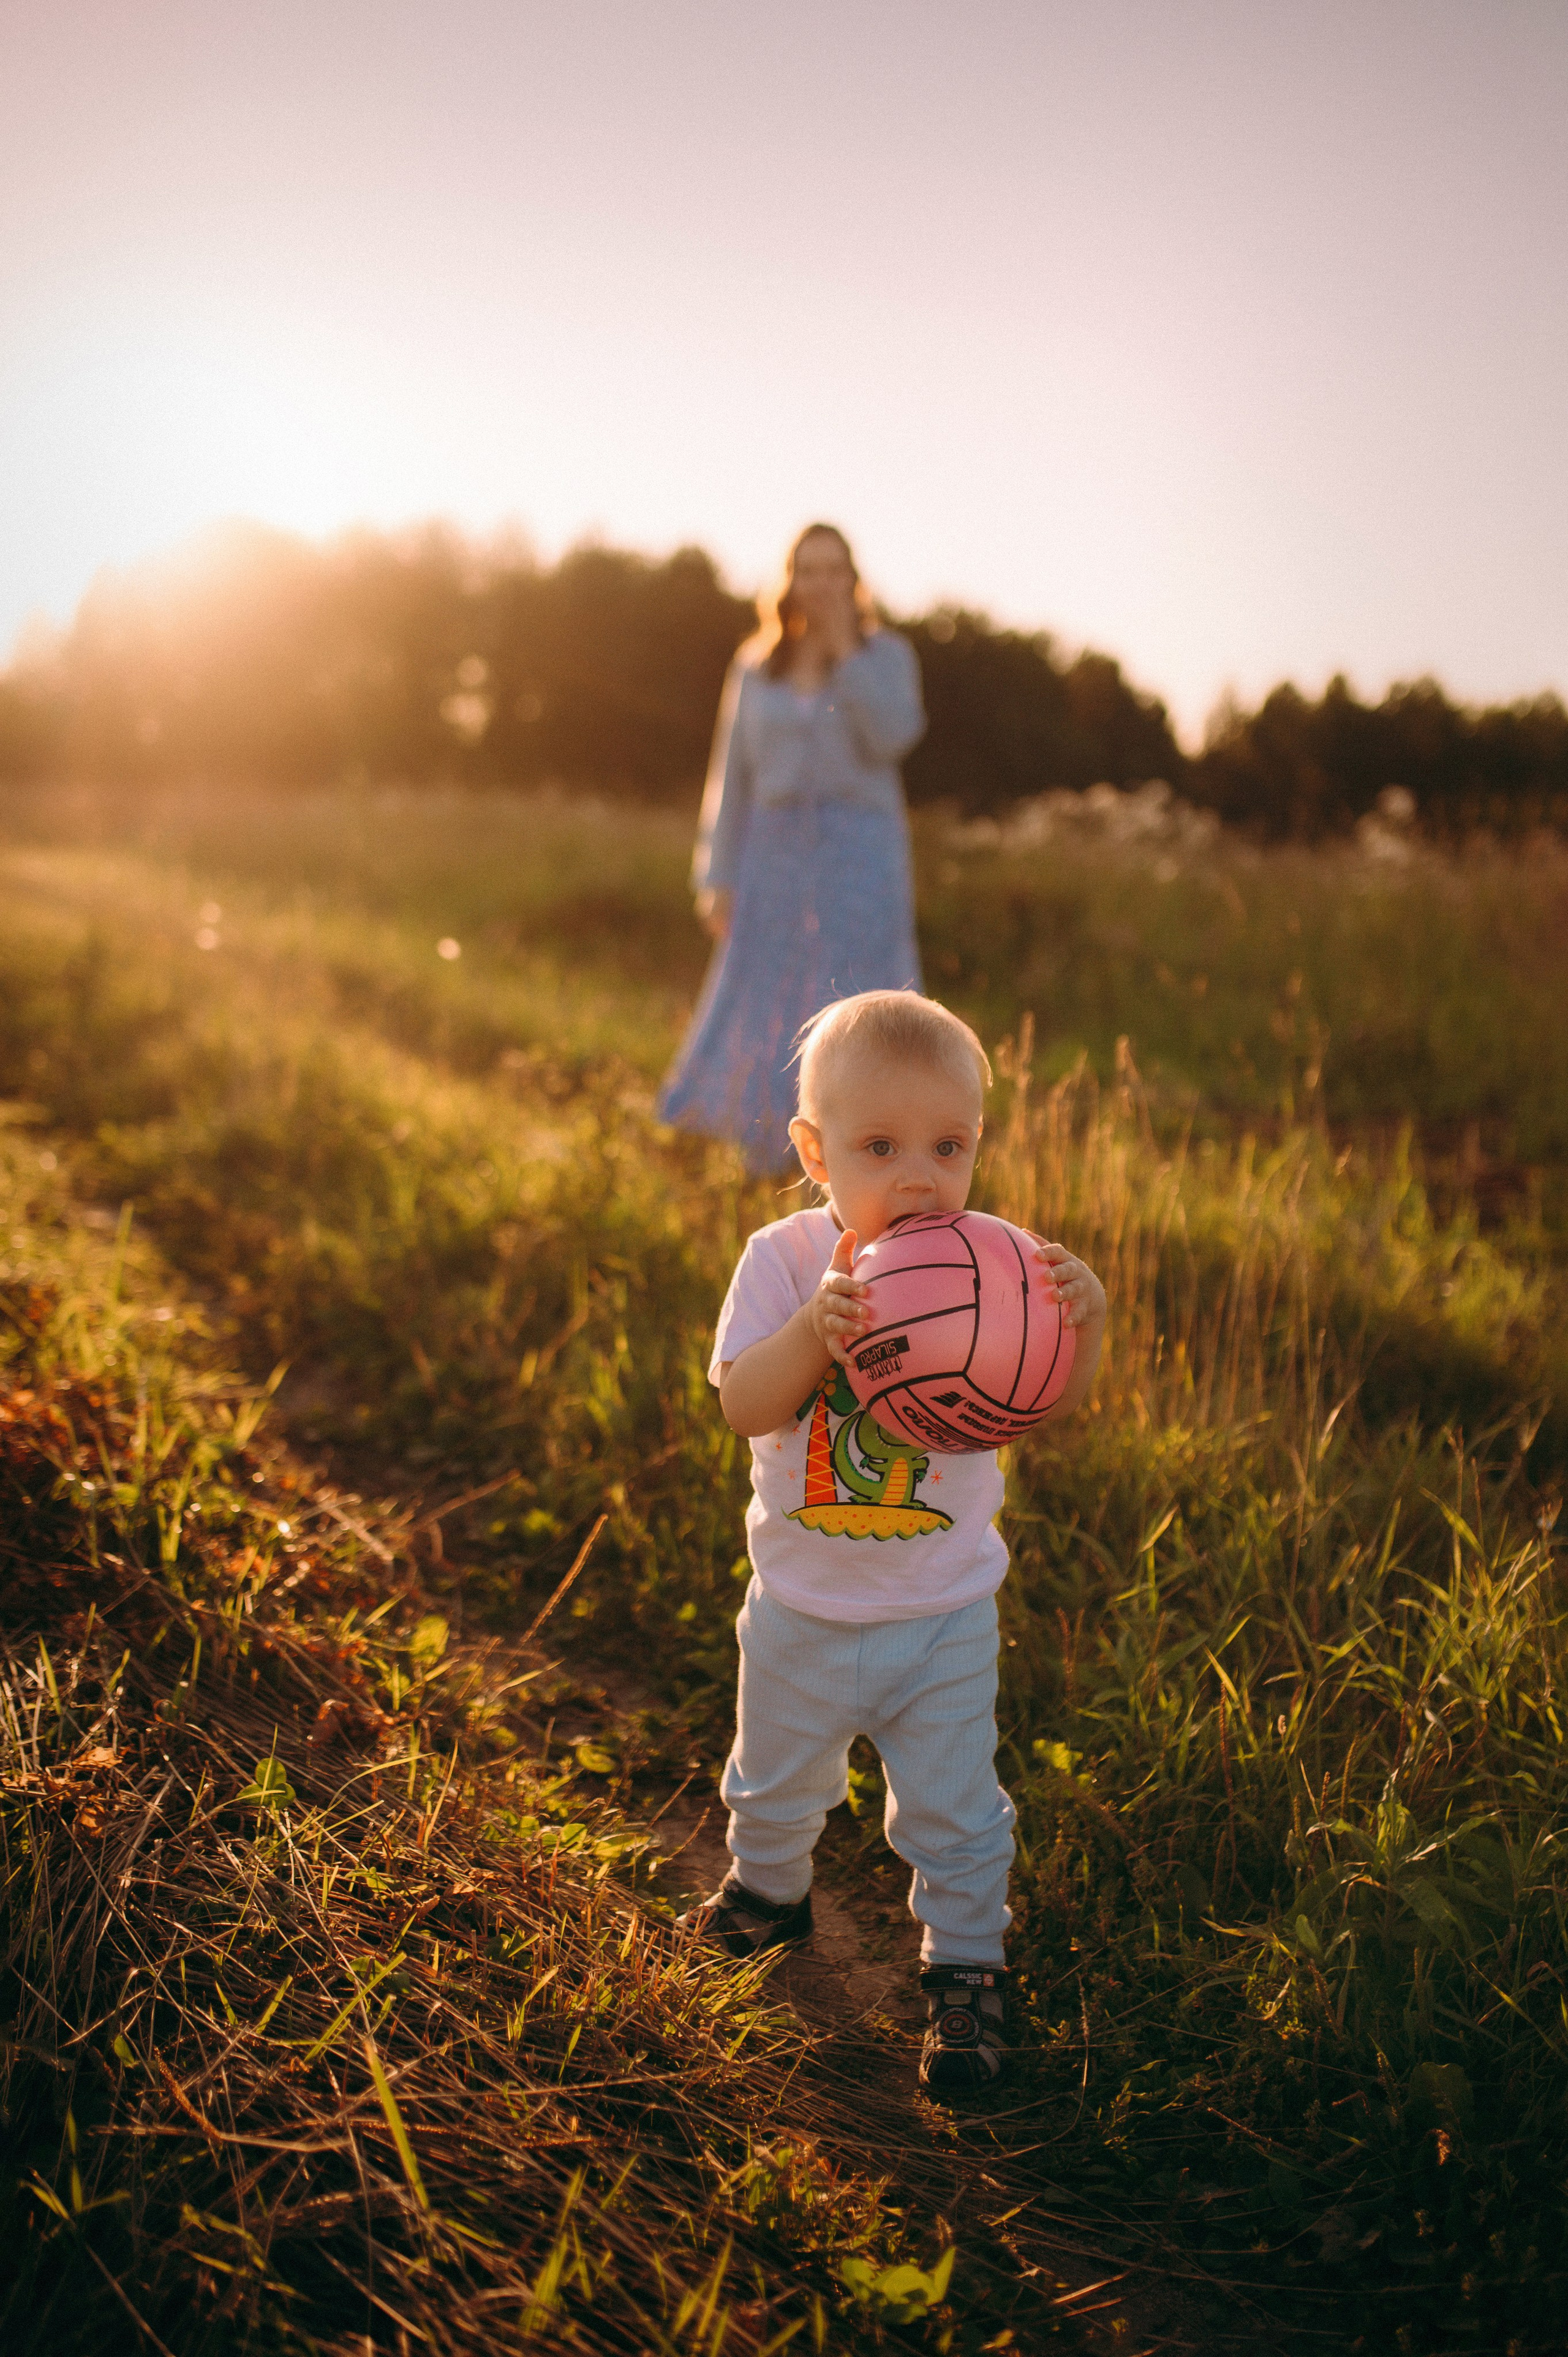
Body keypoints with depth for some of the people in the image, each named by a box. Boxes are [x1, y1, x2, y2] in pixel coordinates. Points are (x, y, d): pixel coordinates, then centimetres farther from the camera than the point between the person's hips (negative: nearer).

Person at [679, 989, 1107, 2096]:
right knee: (777, 1777, 25)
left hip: (944, 1613, -1)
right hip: (803, 1606, 1)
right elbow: (745, 1405, -24)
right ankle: (771, 1888, 55)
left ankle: (966, 1967, 36)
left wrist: (1082, 1324, -35)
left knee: (953, 1809, 11)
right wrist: (813, 1329, -41)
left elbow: (1046, 1406, -16)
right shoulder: (786, 1260, -15)